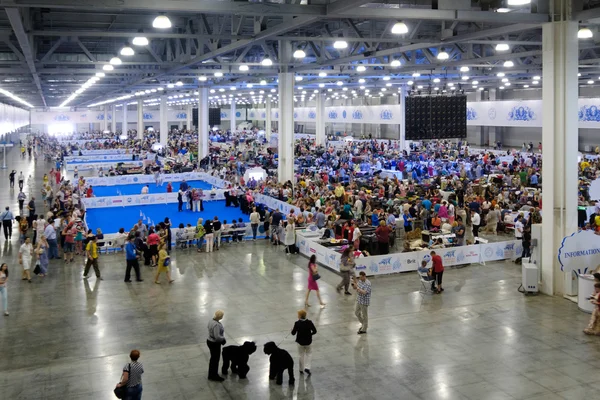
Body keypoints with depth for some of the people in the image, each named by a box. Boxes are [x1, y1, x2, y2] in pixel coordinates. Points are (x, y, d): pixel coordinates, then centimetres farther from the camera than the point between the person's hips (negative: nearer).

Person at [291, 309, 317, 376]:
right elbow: (314, 331, -9)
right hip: (308, 342, 1)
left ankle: (302, 369, 28)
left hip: (300, 342, -1)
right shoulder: (309, 322, -14)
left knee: (301, 355, 18)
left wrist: (292, 329, 8)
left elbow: (293, 333, -14)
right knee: (309, 353, 22)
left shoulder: (297, 323, -20)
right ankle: (307, 367, 8)